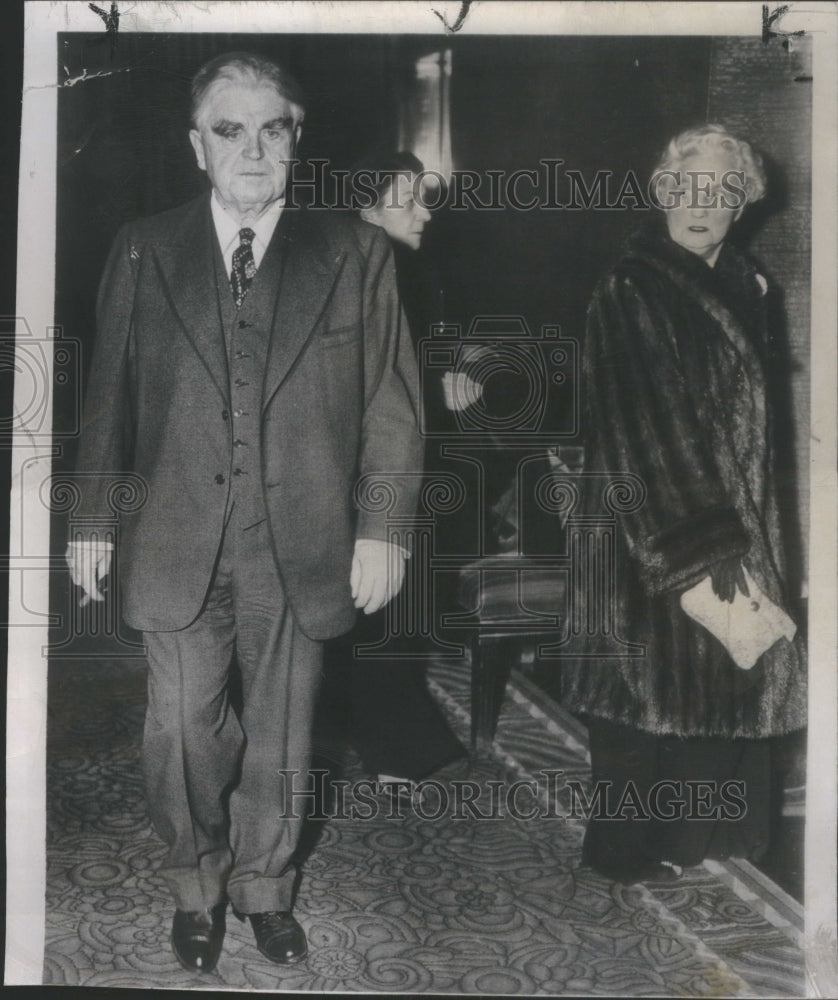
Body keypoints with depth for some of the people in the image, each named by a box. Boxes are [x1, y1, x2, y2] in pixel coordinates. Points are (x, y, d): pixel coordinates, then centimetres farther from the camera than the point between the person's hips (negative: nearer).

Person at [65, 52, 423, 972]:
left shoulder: (354, 254, 1)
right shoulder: (144, 251, 5)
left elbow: (390, 404, 0)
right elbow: (108, 397, 7)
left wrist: (382, 529, -5)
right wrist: (92, 518, 6)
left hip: (300, 546, 0)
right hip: (177, 542, 1)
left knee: (280, 733, 13)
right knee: (180, 728, 5)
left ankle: (264, 887, 37)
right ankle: (196, 885, 33)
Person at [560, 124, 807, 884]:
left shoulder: (745, 287, 11)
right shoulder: (630, 293, -12)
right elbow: (645, 425, -18)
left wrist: (750, 531, 13)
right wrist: (694, 538, -21)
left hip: (736, 517, 7)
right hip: (654, 525, -7)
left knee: (732, 670, 11)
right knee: (658, 671, 0)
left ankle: (710, 834, 27)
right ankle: (631, 846, 17)